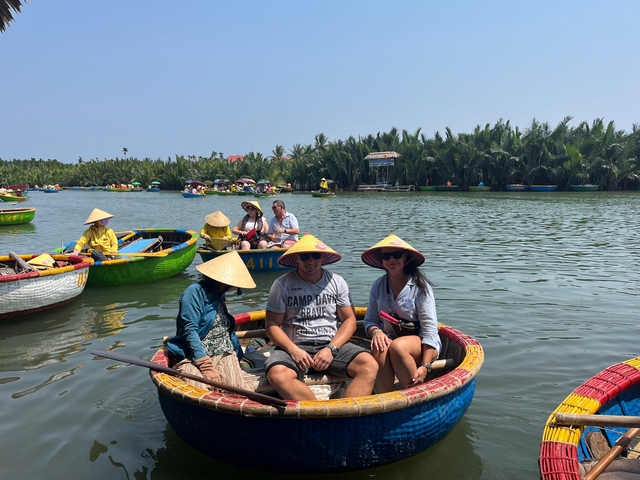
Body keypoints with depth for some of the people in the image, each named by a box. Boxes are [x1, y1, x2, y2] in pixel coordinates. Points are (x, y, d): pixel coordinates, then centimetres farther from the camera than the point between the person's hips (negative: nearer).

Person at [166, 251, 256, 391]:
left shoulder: (220, 295, 18)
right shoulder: (196, 291, -8)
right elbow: (190, 331, -17)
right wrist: (206, 366, -21)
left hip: (224, 355, 6)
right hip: (194, 356, -6)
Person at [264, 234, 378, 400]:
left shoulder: (337, 282, 6)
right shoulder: (282, 285, 0)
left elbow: (349, 320, 5)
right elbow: (272, 324, -1)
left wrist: (331, 349, -10)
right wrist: (294, 350, -16)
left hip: (332, 344, 2)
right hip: (294, 345, -1)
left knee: (369, 366, -24)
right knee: (277, 375, -34)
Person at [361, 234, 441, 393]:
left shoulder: (420, 286, -9)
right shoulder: (378, 286, 5)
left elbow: (430, 329, -13)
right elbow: (370, 320, 8)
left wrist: (425, 366, -22)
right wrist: (376, 332, -17)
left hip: (421, 344, -3)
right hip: (390, 340, 3)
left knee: (397, 346, -35)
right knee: (379, 349, -32)